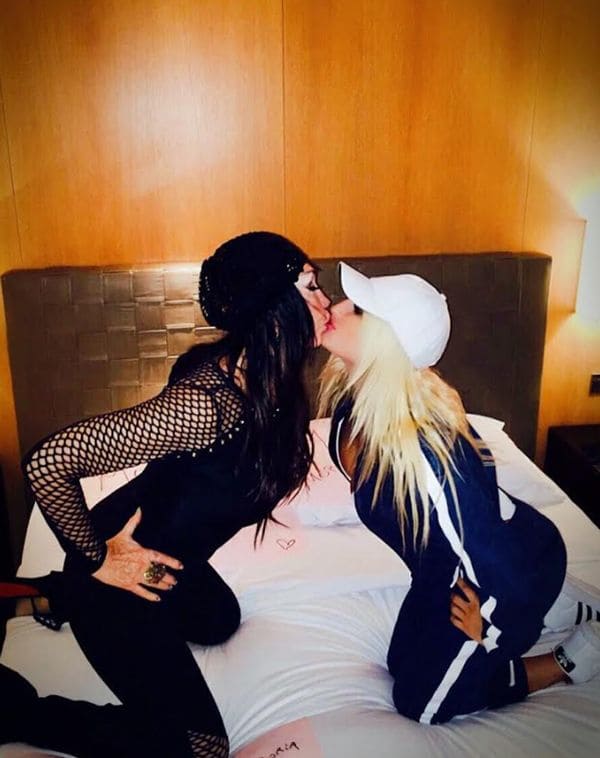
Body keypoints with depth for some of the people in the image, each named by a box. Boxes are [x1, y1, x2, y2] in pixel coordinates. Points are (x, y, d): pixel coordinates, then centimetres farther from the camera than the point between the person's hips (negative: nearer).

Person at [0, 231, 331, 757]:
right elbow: (48, 462, -35)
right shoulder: (206, 402, -35)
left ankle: (43, 596, 30)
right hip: (126, 566, -8)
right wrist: (97, 561, -23)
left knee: (218, 620, 33)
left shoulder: (264, 376, -9)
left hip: (168, 555, 8)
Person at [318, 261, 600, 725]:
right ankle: (542, 610, 29)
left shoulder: (418, 450, -40)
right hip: (451, 565, 8)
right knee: (407, 662, 24)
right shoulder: (355, 396, -15)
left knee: (423, 702, 7)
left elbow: (491, 558, -28)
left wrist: (486, 629, -11)